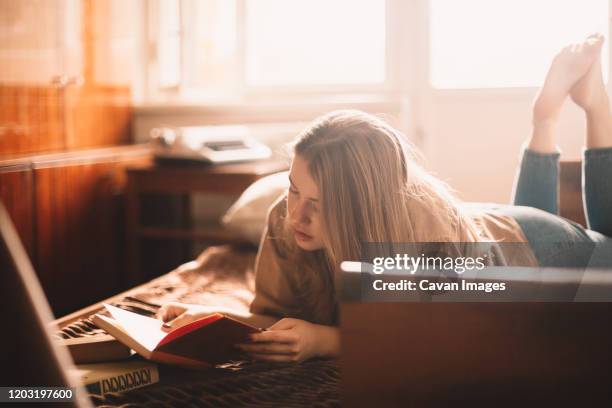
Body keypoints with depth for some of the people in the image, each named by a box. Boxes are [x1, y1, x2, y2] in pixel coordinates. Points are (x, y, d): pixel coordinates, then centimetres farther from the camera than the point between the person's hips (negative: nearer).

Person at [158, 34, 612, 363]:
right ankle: (547, 114, 38)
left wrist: (327, 341, -53)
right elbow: (273, 315, -24)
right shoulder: (287, 219, -34)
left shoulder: (421, 226, -48)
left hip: (534, 251, -4)